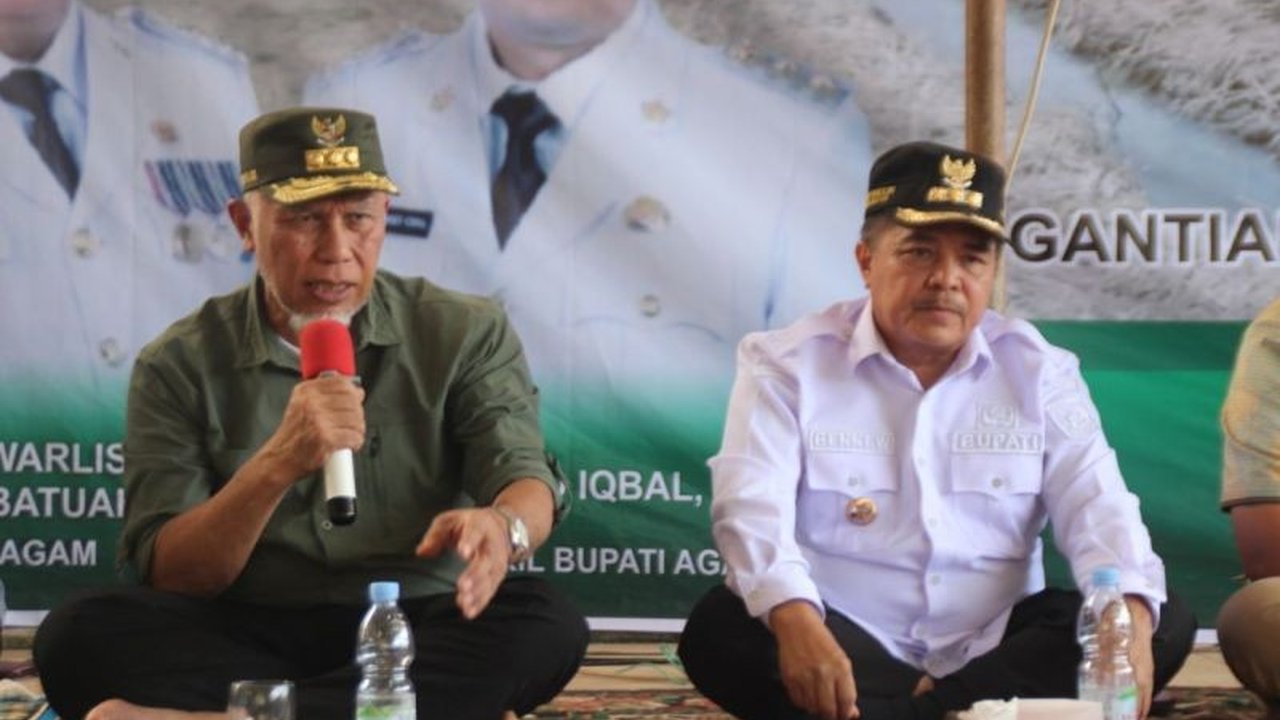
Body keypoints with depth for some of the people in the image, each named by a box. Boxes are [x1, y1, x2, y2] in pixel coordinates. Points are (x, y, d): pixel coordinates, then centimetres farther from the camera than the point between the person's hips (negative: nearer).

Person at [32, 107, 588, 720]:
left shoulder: (467, 335, 4)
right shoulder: (178, 365, 2)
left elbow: (524, 478, -9)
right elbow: (168, 576, -5)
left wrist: (501, 526, -35)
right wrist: (276, 466, -23)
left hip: (421, 632, 1)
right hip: (250, 639, 0)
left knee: (543, 623, -31)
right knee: (78, 635, -26)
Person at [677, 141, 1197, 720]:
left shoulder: (1038, 370, 7)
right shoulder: (789, 364, -2)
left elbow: (1095, 504, -5)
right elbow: (752, 506, -16)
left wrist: (1131, 613, -28)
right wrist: (796, 621, -38)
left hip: (995, 648, 3)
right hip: (840, 648, -3)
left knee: (1164, 624, -19)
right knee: (719, 629, -30)